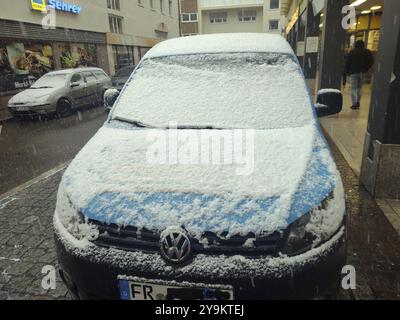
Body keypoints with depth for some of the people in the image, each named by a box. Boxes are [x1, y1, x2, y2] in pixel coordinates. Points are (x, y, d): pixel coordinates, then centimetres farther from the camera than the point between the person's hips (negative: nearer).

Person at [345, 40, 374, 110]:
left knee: (353, 88, -3)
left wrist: (347, 71, 6)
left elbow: (347, 62, -1)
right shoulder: (367, 52, 7)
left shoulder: (352, 52, 0)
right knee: (360, 88, 16)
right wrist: (365, 69, 11)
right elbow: (371, 62, 4)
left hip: (353, 72, -3)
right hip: (363, 73, 3)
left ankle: (354, 104, -7)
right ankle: (358, 102, 15)